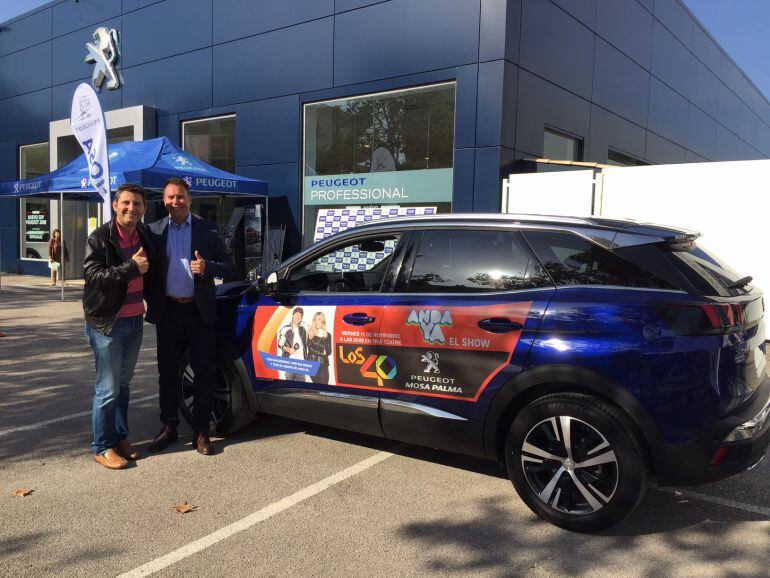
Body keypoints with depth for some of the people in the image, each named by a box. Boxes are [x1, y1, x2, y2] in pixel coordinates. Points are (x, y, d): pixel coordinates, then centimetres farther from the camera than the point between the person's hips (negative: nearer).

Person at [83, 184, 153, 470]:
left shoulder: (144, 235, 8)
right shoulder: (99, 238, -10)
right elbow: (93, 274, -21)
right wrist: (132, 268, -22)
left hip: (135, 321, 6)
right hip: (107, 323, -6)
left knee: (123, 383, 14)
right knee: (108, 388, -1)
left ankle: (120, 437, 26)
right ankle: (102, 447, 10)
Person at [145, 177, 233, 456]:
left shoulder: (208, 229, 3)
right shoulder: (155, 231, 6)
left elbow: (227, 265, 2)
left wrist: (207, 267, -17)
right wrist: (151, 302, -7)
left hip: (200, 311, -1)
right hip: (168, 311, 2)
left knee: (204, 371, 2)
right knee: (167, 372, 9)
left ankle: (201, 431, 13)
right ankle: (169, 428, 23)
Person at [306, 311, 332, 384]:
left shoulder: (327, 335, 6)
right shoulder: (310, 334, 3)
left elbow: (329, 352, 1)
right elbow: (310, 349, -6)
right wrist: (321, 353, -9)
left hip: (323, 364, 1)